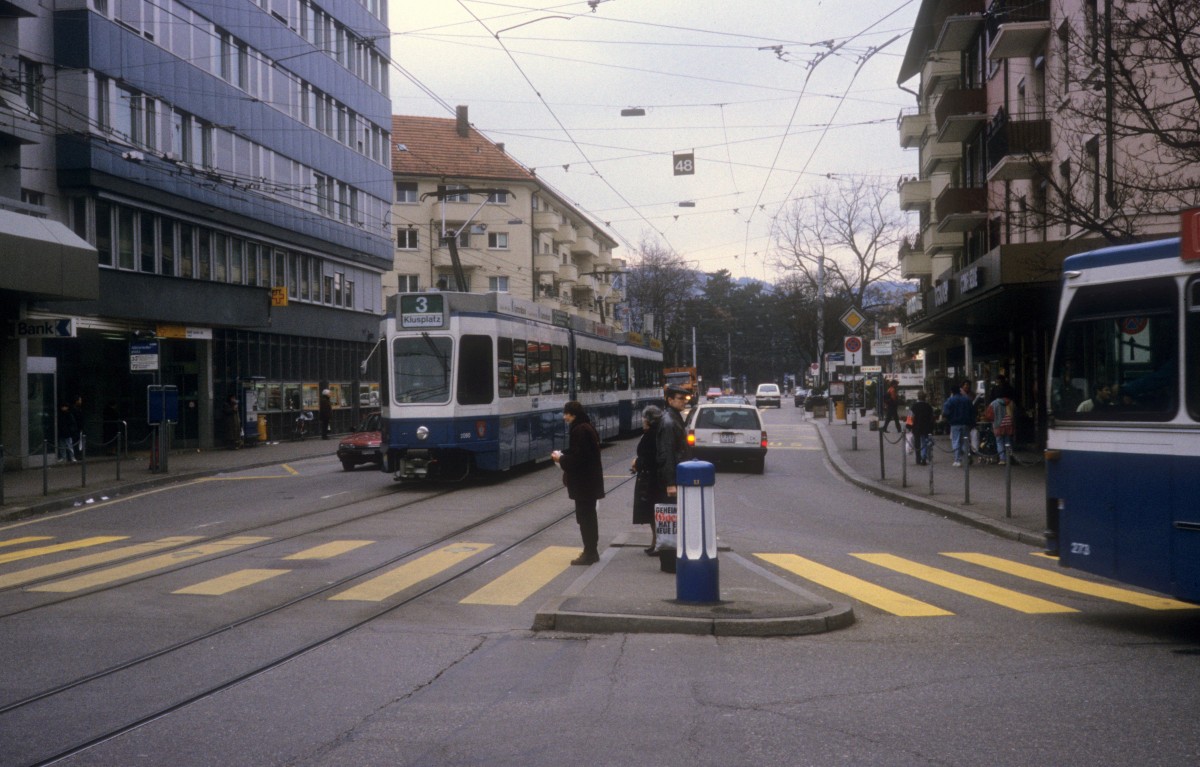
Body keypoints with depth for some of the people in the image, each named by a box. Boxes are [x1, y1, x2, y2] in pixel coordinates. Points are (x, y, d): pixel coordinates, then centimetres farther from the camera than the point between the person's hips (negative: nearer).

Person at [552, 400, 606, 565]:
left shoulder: (580, 430, -19)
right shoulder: (587, 427, 13)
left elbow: (579, 457, -24)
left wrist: (561, 459, -11)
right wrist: (563, 454, 8)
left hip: (583, 481, -11)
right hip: (590, 479, 11)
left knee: (584, 516, -5)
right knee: (589, 516, 16)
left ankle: (589, 554, -2)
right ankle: (592, 552, 23)